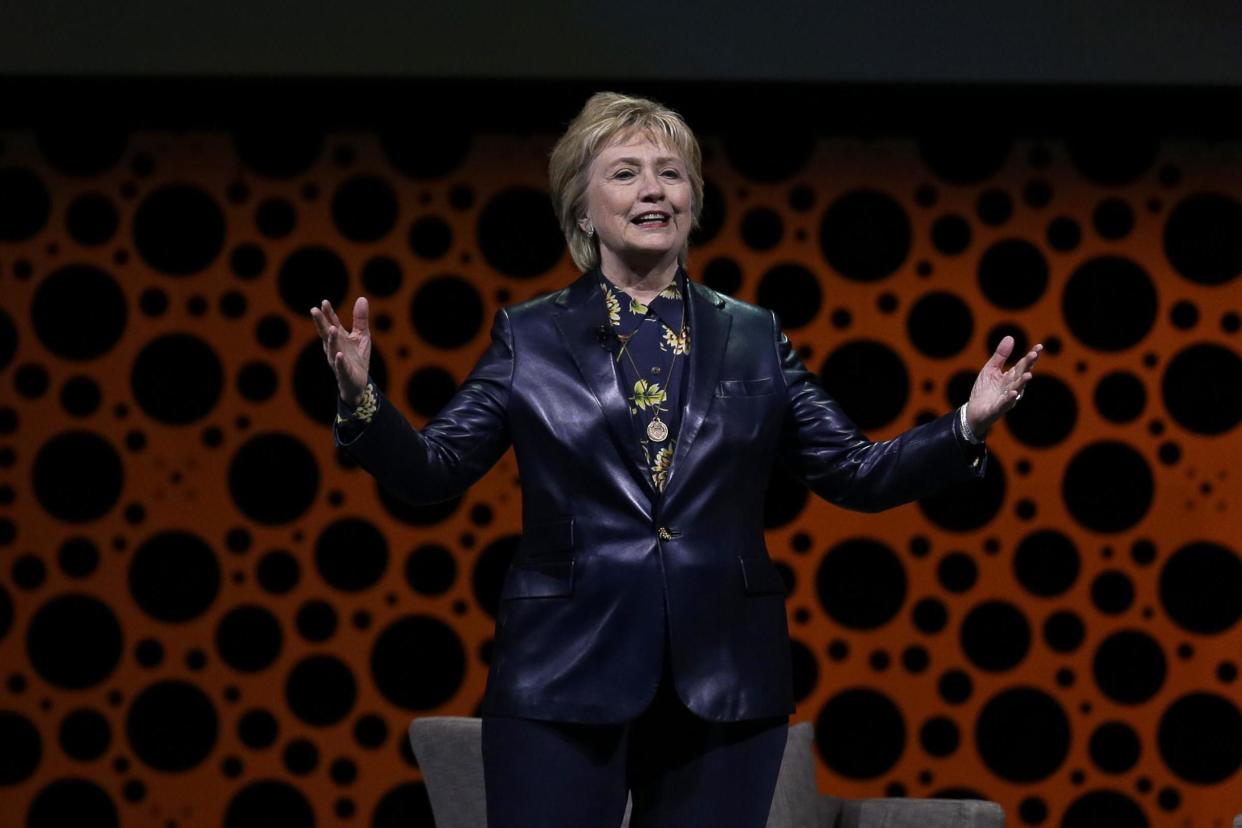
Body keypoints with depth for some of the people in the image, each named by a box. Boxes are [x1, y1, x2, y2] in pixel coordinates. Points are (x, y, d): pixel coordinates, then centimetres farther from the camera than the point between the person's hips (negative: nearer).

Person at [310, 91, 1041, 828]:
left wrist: (968, 427, -7)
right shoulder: (532, 338, 5)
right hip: (566, 684, -2)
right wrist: (361, 399, -17)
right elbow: (433, 470, 1)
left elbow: (856, 474, 7)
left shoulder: (755, 338, 9)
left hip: (721, 688, 2)